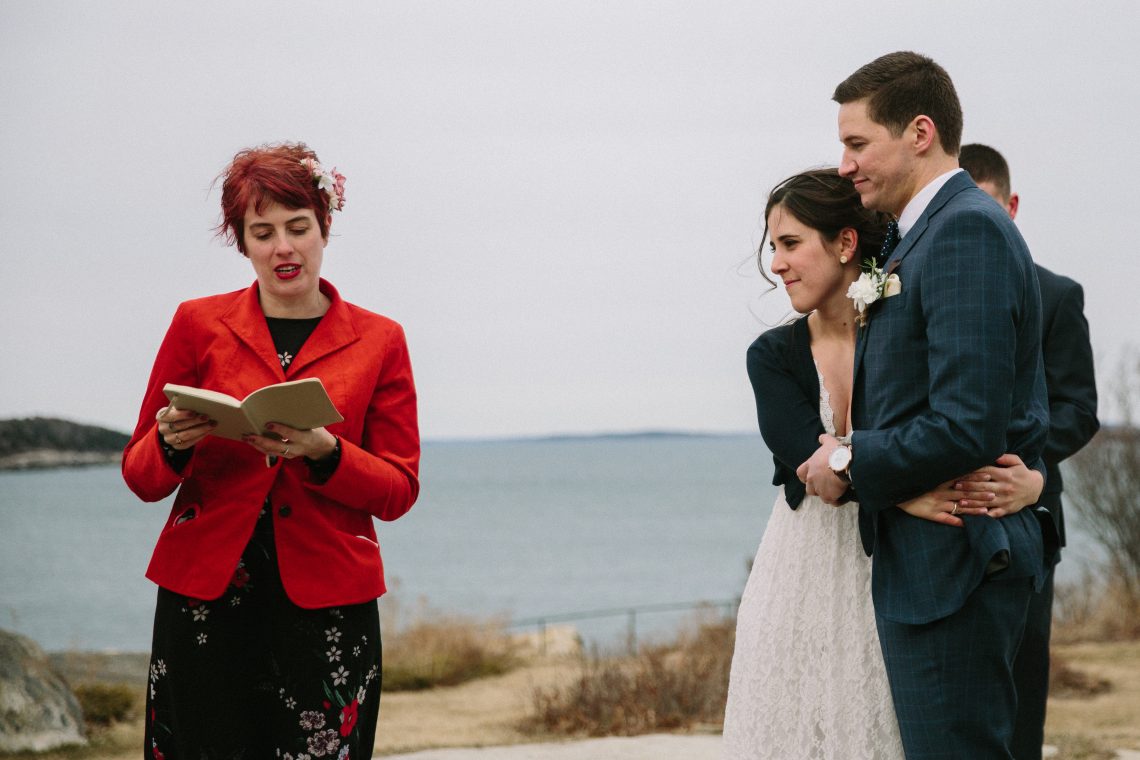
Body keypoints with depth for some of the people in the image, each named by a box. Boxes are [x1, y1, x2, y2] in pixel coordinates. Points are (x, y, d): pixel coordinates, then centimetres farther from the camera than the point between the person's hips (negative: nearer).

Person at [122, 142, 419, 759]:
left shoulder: (378, 340, 7)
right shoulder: (199, 324, 7)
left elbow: (399, 489, 3)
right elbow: (140, 476, 9)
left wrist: (324, 452, -15)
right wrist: (174, 444, -14)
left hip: (327, 601, 0)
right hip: (206, 595, 0)